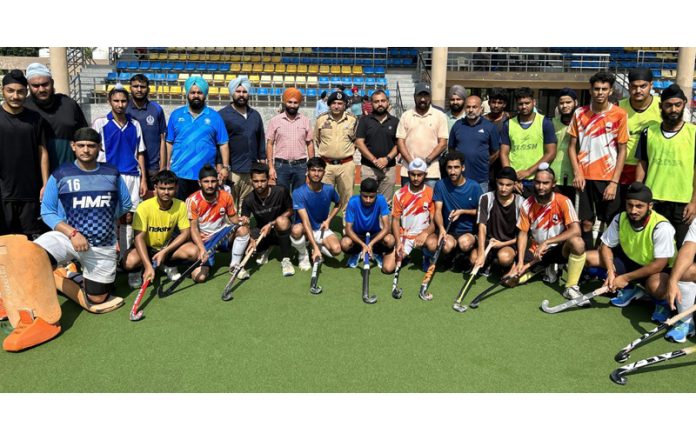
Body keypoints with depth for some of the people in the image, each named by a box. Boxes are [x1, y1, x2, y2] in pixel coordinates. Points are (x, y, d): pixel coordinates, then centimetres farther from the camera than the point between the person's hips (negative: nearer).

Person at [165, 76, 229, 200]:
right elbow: (169, 143, 8)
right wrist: (167, 167, 5)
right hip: (179, 174, 1)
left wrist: (225, 167, -6)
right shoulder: (176, 115, 7)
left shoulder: (214, 117, 3)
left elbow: (223, 144, 2)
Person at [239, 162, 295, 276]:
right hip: (262, 231, 4)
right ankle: (265, 249, 11)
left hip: (282, 231, -3)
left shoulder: (281, 191, -19)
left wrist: (271, 224, -20)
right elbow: (244, 222, -11)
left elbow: (291, 211, -9)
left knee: (282, 221, -38)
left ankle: (285, 260, -21)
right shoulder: (248, 200, -13)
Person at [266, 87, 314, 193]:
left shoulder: (305, 121, 6)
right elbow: (269, 144, 3)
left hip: (300, 165, 1)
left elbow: (310, 144, 8)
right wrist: (271, 167, -4)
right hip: (281, 165, -1)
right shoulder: (275, 120, 2)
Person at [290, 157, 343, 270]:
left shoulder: (329, 189, -9)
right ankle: (303, 255, -5)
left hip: (322, 229, 2)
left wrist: (328, 220, -4)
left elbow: (338, 204, 14)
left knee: (336, 250, -27)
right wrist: (315, 247, -37)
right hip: (305, 229, -2)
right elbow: (305, 221, -29)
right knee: (296, 230, -39)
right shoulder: (299, 193, -21)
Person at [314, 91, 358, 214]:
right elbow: (316, 139, 16)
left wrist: (349, 150, 7)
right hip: (325, 164, 0)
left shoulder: (352, 119, 1)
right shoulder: (321, 119, 1)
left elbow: (356, 139, 15)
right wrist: (325, 151, 13)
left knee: (347, 197, 6)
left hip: (346, 165, 0)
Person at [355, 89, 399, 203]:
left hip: (389, 168, 1)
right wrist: (374, 160, -12)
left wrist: (387, 158, -11)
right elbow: (359, 143, -2)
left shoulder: (395, 121, 9)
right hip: (368, 167, -1)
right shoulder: (364, 120, 5)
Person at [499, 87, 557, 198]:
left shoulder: (545, 123, 2)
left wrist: (529, 172, -10)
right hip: (514, 181, 1)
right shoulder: (508, 125, 7)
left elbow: (550, 153, -2)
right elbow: (504, 154, 5)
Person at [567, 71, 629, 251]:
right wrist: (577, 173, -7)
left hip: (608, 177, -1)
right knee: (586, 222, 6)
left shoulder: (619, 114, -3)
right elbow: (572, 146, 6)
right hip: (584, 177, 1)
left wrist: (614, 182, -9)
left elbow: (622, 150, -2)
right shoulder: (579, 113, 3)